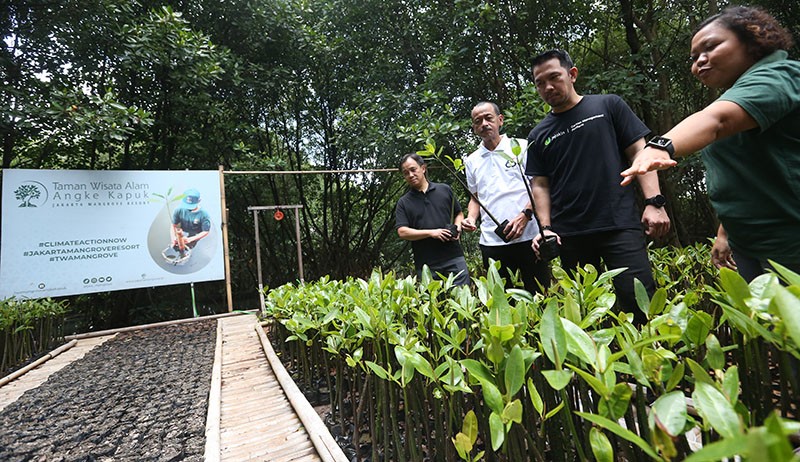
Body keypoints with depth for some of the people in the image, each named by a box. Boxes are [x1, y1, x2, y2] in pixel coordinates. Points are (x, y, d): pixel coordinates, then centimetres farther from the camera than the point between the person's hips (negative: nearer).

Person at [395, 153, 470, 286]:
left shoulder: (445, 189, 10)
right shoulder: (403, 203, 5)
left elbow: (459, 214, 19)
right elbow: (402, 232, -5)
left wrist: (457, 227, -3)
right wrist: (431, 232, -13)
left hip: (454, 258, 1)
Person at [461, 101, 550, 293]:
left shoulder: (522, 147, 5)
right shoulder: (472, 161, 15)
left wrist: (525, 215, -15)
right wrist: (471, 218, 2)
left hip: (528, 236, -2)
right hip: (491, 241, 3)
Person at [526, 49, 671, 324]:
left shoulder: (608, 106, 9)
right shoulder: (538, 136, 14)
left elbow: (640, 152, 5)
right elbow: (540, 185, 10)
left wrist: (654, 202, -7)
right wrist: (546, 227, -4)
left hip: (620, 226, -2)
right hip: (568, 236, 2)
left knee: (639, 300, -9)